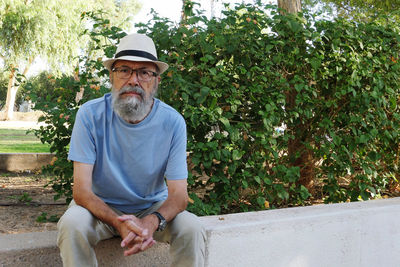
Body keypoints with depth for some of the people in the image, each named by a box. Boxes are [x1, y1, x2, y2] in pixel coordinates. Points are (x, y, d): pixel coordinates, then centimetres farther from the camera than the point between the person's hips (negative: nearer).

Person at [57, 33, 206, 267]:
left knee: (191, 227, -26)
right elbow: (82, 190, -20)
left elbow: (178, 194, -15)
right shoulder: (91, 115, -17)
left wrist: (152, 222, -38)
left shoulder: (173, 122, -14)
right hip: (102, 206, 0)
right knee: (72, 223, -30)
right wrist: (119, 223, -39)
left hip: (153, 207, 1)